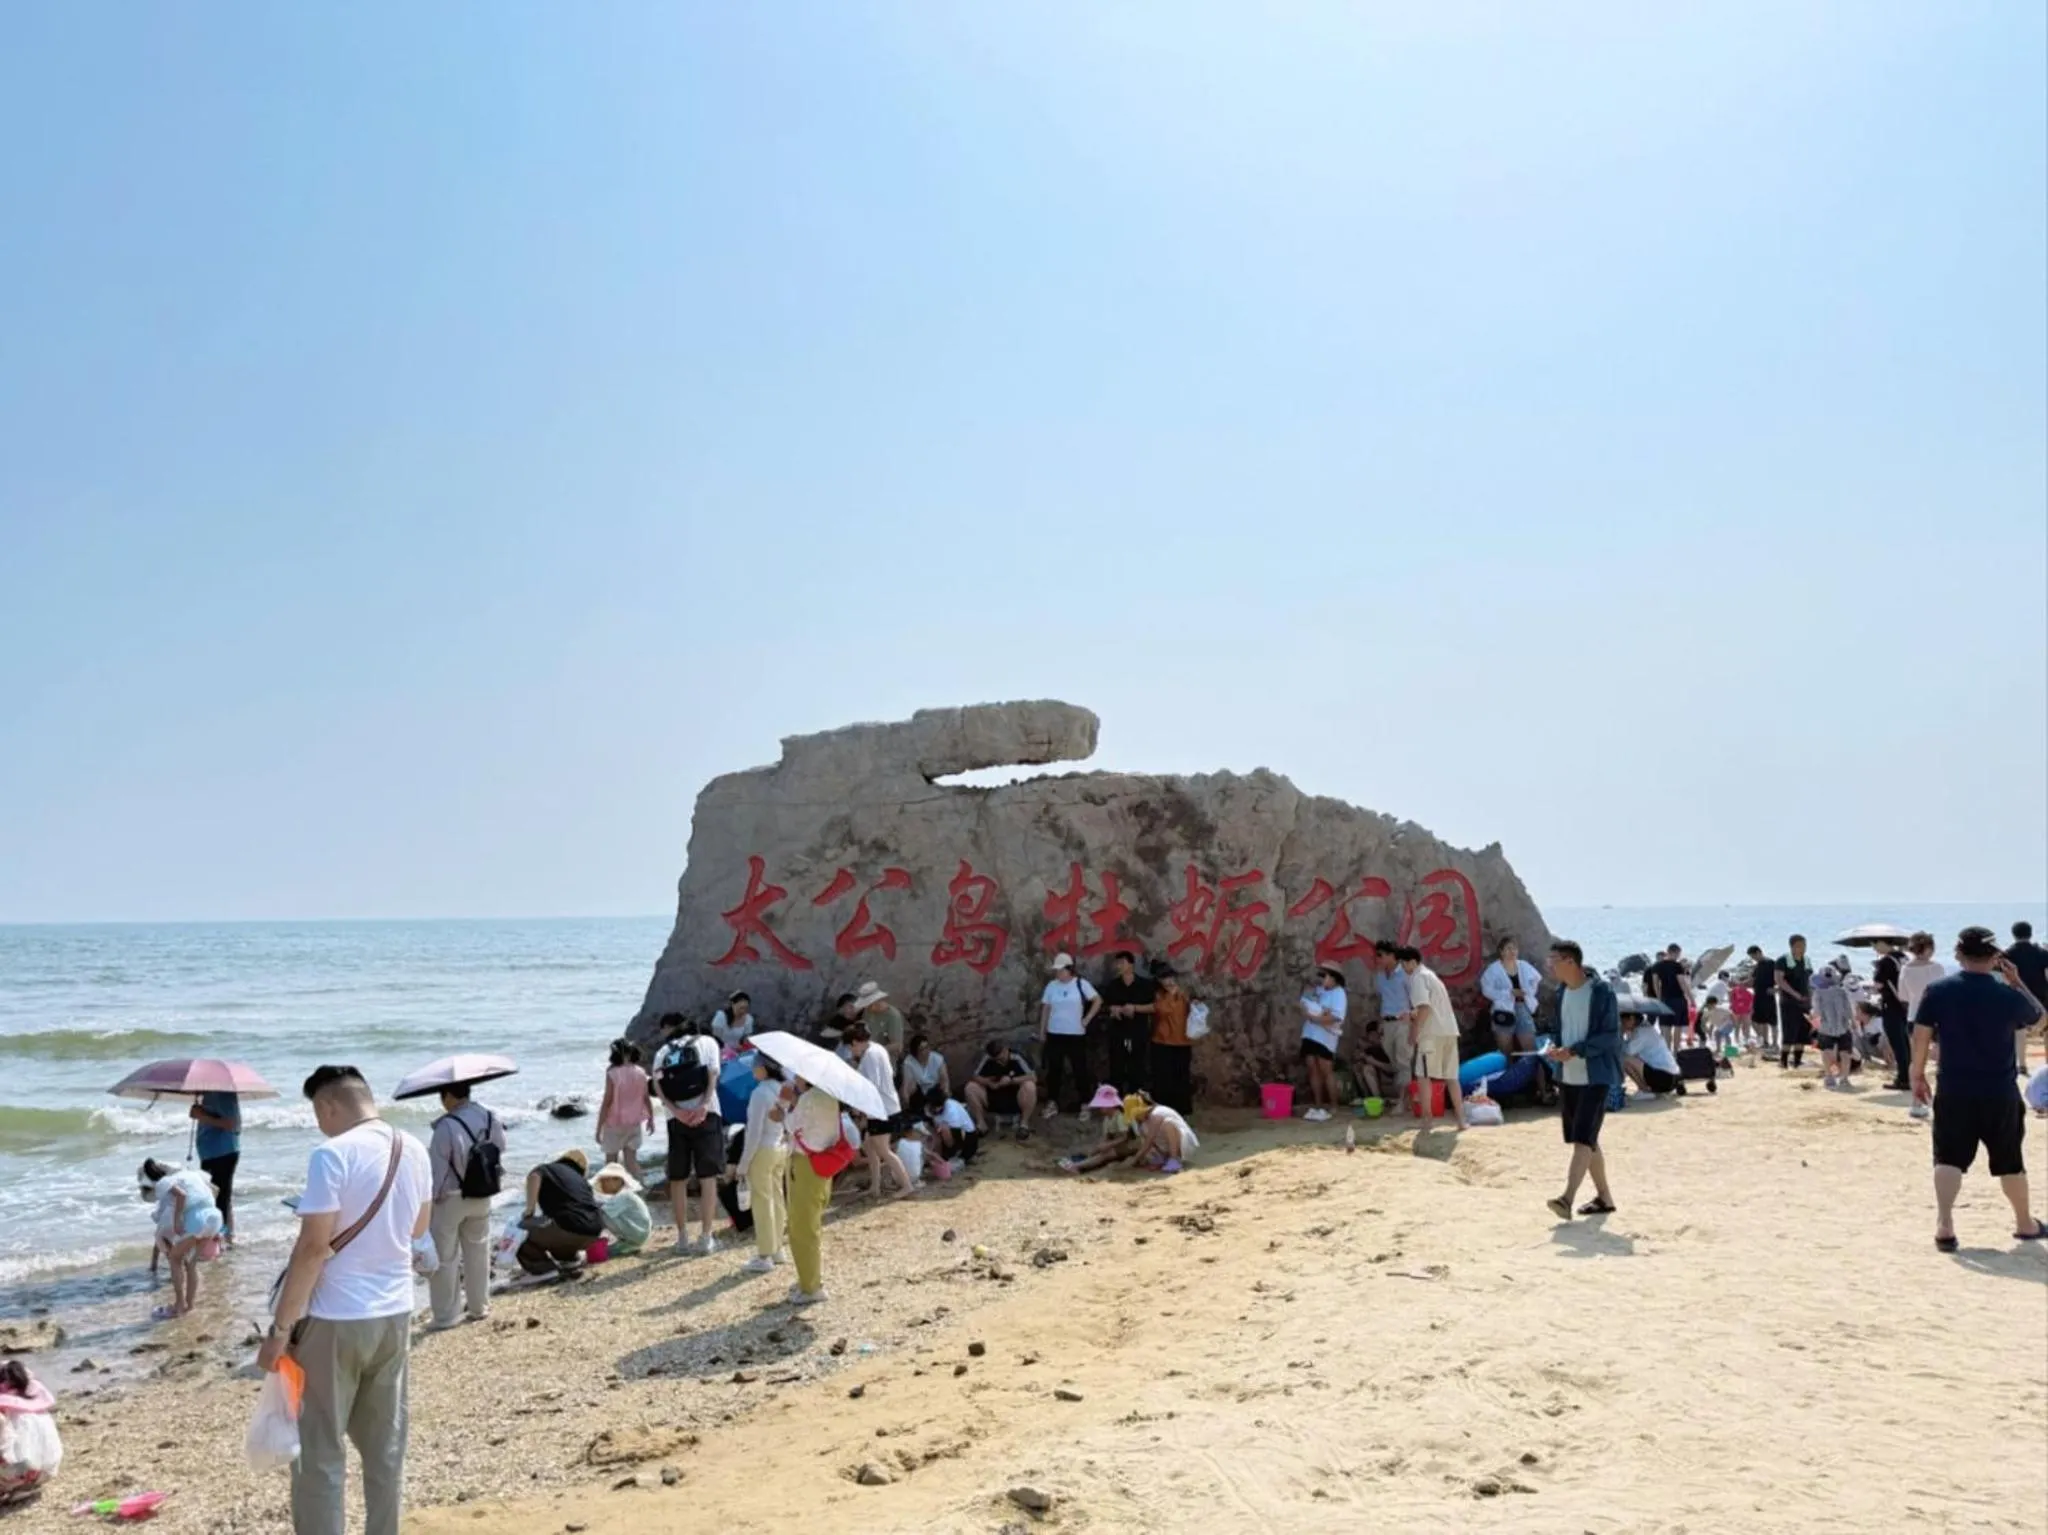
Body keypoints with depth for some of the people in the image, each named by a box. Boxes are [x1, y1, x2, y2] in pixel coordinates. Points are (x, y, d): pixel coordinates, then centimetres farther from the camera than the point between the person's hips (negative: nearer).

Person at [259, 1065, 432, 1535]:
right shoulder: (414, 1151, 6)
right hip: (395, 1314, 7)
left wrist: (280, 1329, -13)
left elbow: (313, 1246, -19)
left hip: (338, 1320, -7)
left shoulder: (333, 1153, -16)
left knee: (319, 1452, 5)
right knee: (385, 1447, 15)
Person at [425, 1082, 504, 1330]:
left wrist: (429, 1199, -8)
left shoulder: (447, 1127, -25)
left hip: (449, 1199, -6)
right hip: (482, 1197, 6)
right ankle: (479, 1306, 31)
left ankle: (444, 1316, 12)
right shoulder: (490, 1119, -5)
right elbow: (499, 1155, 5)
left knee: (444, 1258, 7)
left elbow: (437, 1169, -19)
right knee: (478, 1252, 20)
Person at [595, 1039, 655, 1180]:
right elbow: (647, 1098, 2)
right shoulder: (640, 1073, -5)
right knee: (632, 1160, 11)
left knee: (611, 1162, 9)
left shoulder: (613, 1074, -18)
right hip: (634, 1123, 4)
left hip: (614, 1124, -4)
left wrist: (599, 1127, -9)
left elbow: (607, 1102, -16)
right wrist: (651, 1119, 17)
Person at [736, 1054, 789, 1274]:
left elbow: (755, 1132, -19)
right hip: (781, 1149, 8)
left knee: (762, 1202, 1)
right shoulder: (783, 1090, 2)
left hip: (763, 1151, -8)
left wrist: (744, 1163, -12)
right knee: (777, 1198, 16)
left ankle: (765, 1256, 6)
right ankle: (776, 1248, 26)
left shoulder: (760, 1093, -20)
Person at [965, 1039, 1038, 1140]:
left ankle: (1024, 1124, -17)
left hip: (1016, 1100, -2)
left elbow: (1033, 1077, -24)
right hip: (994, 1100, 2)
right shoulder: (987, 1059, -11)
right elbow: (974, 1077, -8)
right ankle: (981, 1123, -6)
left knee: (1029, 1086, -33)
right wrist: (990, 1083, -26)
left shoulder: (1017, 1058, -17)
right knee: (971, 1087, -19)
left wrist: (1011, 1080, -32)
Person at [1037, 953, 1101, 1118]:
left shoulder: (1081, 984, -6)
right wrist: (1042, 1032, 5)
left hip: (1076, 1034, -2)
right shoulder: (1051, 986, 2)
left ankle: (1084, 1104, 11)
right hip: (1055, 1034, 2)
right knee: (1054, 1069, 6)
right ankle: (1052, 1103, 16)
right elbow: (1045, 1009, 6)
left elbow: (1098, 1000, -2)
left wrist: (1087, 1019, -6)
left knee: (1080, 1069, 3)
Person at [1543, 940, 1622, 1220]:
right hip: (1568, 1078, 8)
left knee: (1583, 1138, -15)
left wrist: (1573, 1051, -22)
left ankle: (1568, 1198, -22)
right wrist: (1555, 1048, -3)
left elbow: (1610, 1036, -16)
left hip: (1595, 1077, -8)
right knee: (1585, 1140, 13)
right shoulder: (1563, 993, 10)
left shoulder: (1602, 992, -13)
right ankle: (1604, 1197, 25)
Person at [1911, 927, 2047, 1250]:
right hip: (2000, 1093, 1)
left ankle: (1944, 1225, -18)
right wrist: (2016, 982, 15)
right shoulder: (2009, 995, -6)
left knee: (1949, 1159, 0)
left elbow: (1921, 1036, -5)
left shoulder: (1938, 991, -6)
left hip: (1953, 1091, -1)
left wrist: (1918, 1075, 6)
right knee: (2010, 1161, 17)